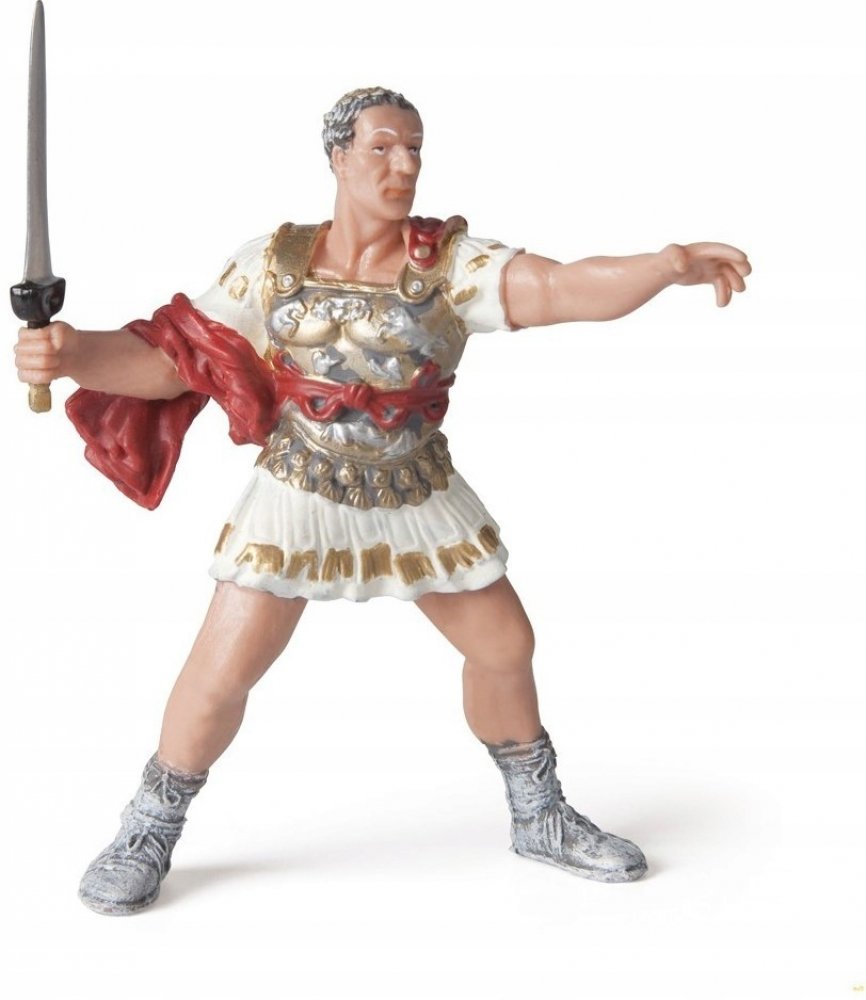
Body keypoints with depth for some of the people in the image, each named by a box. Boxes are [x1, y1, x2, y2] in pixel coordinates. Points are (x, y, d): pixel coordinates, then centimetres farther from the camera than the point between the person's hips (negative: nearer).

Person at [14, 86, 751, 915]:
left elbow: (566, 289, -24)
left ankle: (540, 818, 32)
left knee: (505, 646, 8)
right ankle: (149, 831, 20)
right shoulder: (274, 263, -8)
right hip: (299, 498, -2)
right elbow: (167, 358, -9)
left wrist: (670, 264, -41)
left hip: (419, 500, 2)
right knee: (223, 668, -5)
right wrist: (70, 352, -27)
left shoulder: (453, 262, -10)